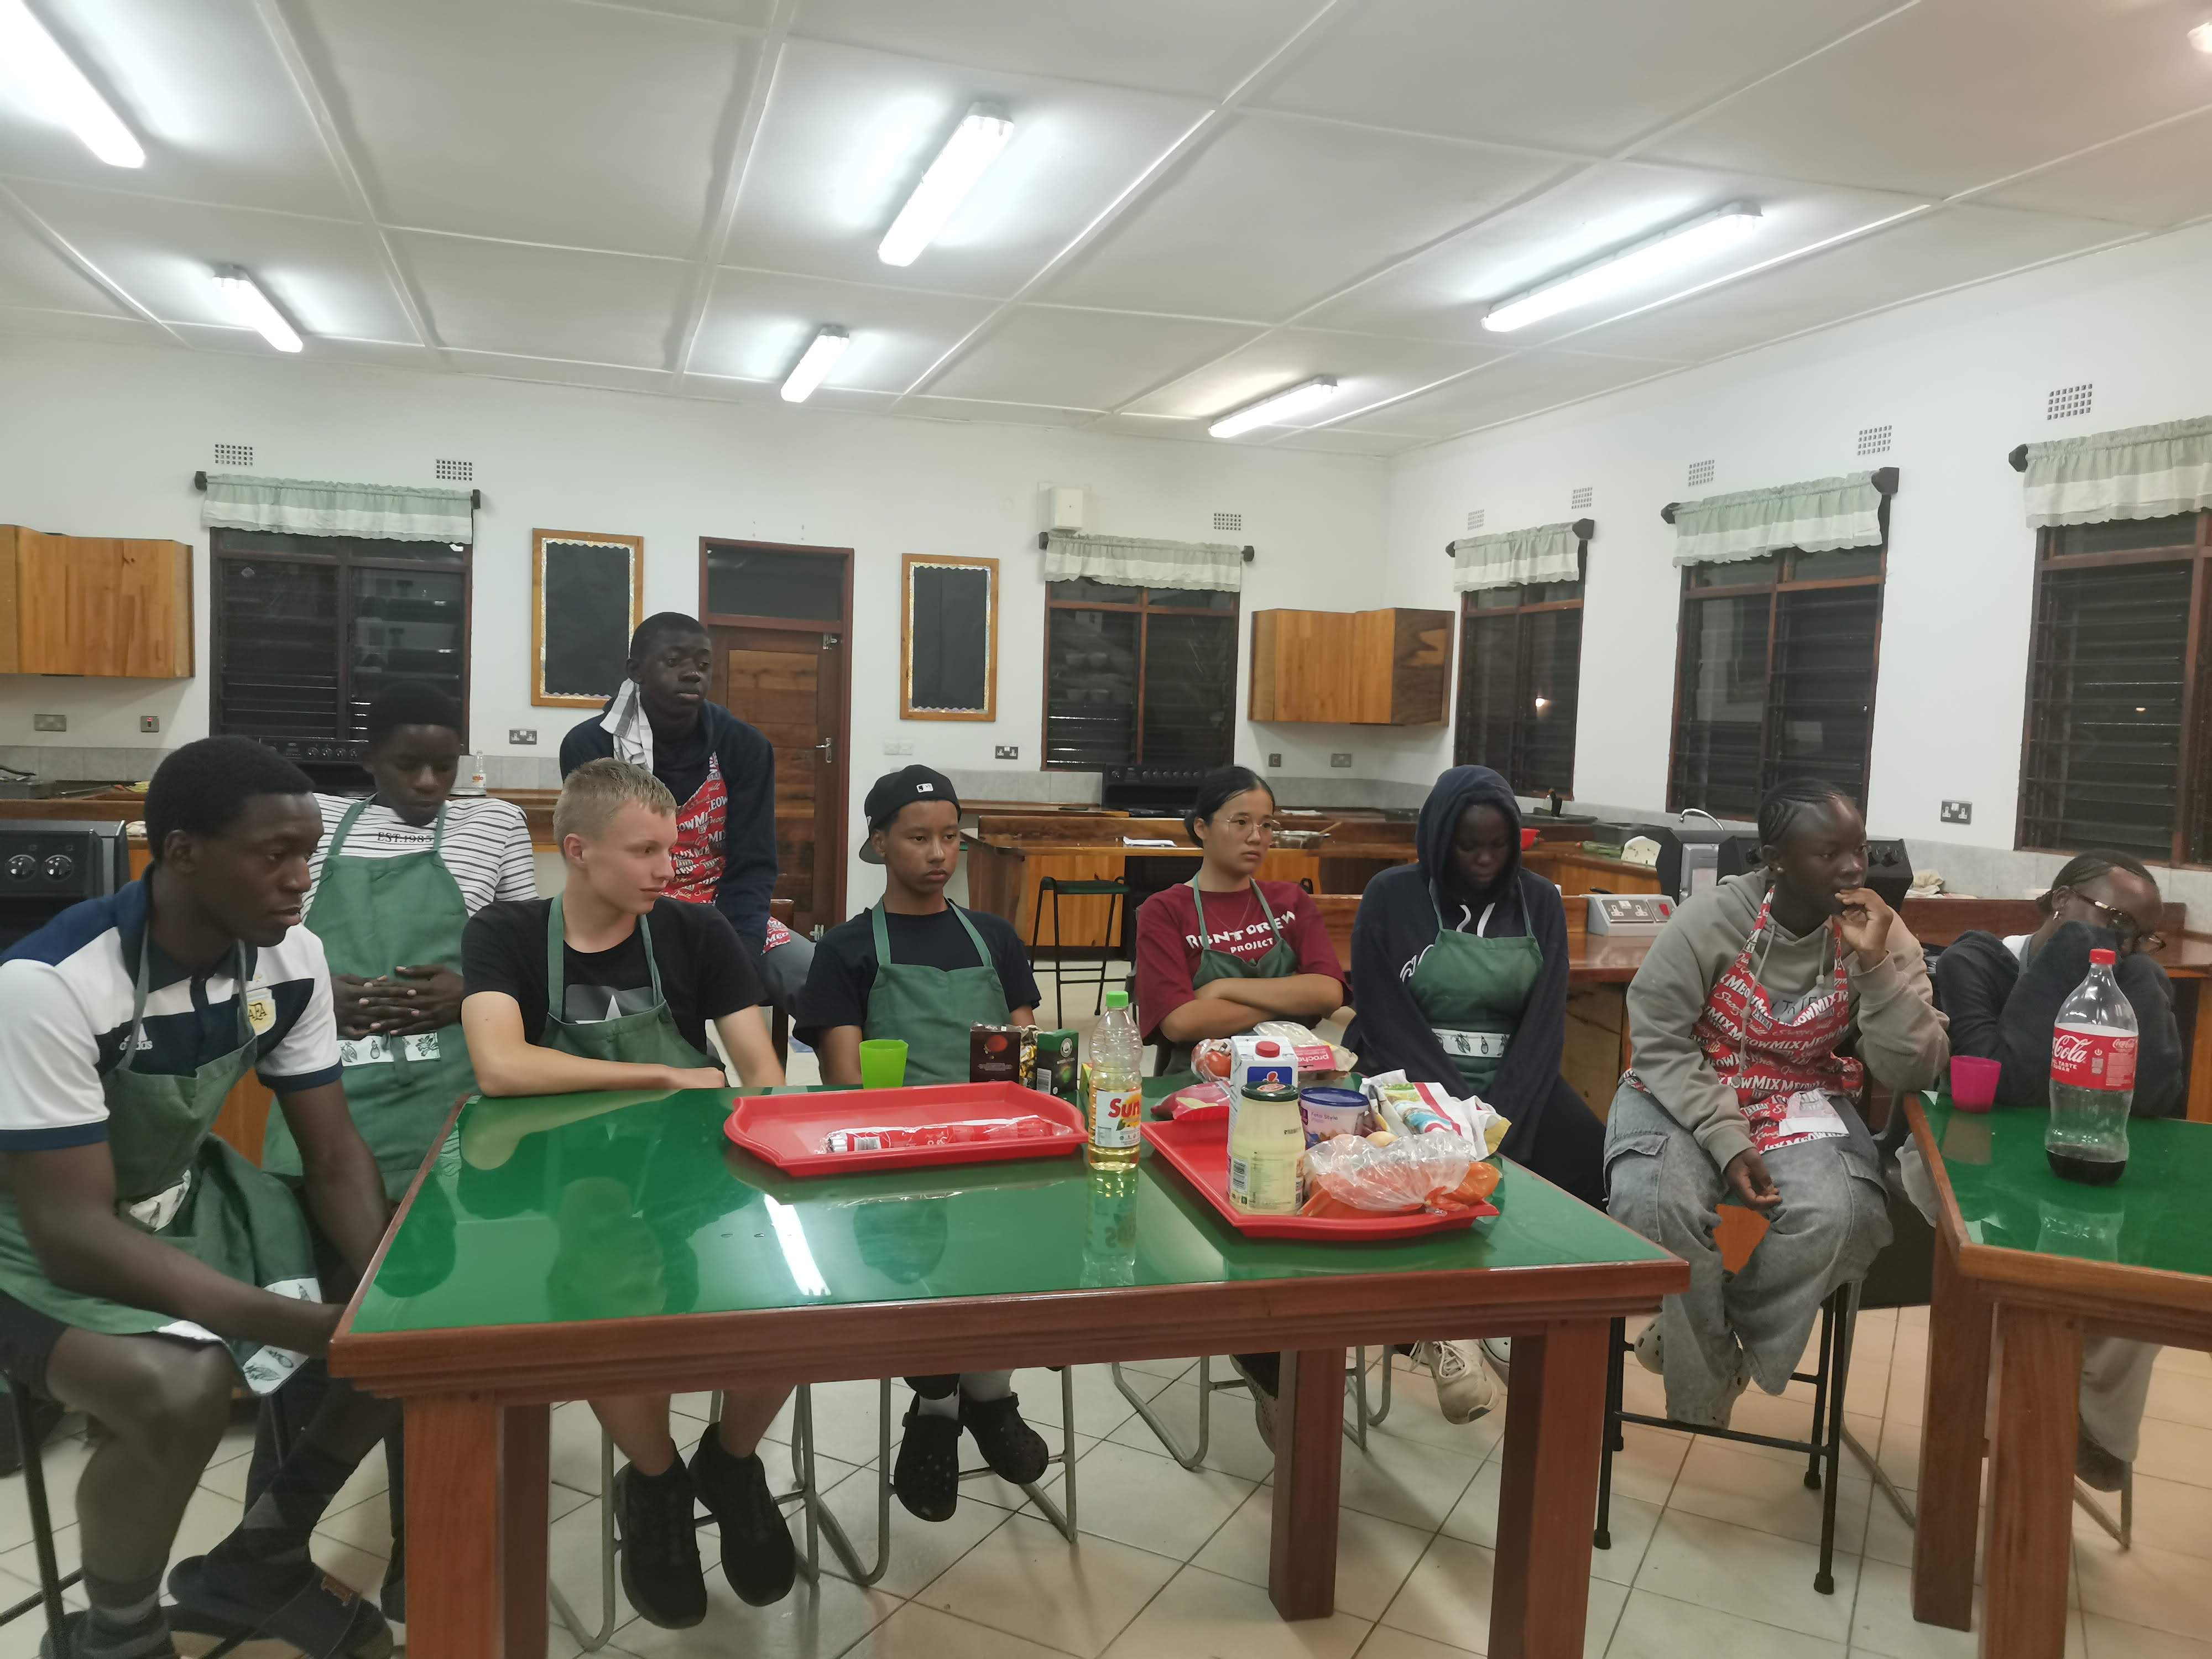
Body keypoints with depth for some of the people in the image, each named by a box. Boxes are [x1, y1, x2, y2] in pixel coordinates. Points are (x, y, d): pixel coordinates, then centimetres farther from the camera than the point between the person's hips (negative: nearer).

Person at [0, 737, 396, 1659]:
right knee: (182, 1384, -34)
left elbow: (334, 1155, -5)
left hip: (186, 1198, 7)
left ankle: (254, 1566, 15)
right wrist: (307, 1325, -37)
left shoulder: (292, 959, -11)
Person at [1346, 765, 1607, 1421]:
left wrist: (1502, 1118, -17)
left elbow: (1544, 1020, 0)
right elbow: (1384, 1019, -9)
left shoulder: (1540, 902, 6)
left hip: (1512, 1080, 3)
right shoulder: (1392, 897, -3)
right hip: (1411, 1077, -3)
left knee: (1592, 1161, -23)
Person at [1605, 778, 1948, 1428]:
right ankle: (1705, 1386, -2)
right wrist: (1727, 1142, -23)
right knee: (1658, 1204, -32)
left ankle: (1703, 1345, -1)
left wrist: (1876, 964, -24)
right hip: (1687, 1097, -2)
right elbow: (1660, 1045, -12)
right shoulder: (1709, 920, -15)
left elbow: (1912, 1072, -11)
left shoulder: (1883, 936, -7)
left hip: (1803, 1106, 2)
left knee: (1838, 1216, -30)